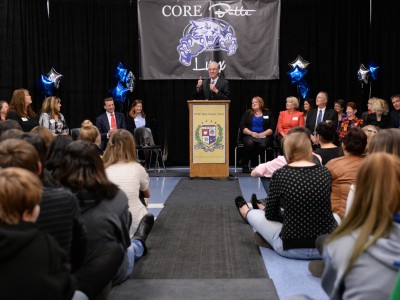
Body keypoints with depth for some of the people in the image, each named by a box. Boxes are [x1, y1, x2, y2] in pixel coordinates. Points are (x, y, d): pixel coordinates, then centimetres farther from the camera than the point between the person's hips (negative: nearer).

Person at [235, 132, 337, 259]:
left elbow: (270, 214, 2)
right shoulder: (325, 172, 0)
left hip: (292, 248, -3)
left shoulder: (280, 174, -10)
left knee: (255, 214, 23)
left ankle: (247, 212, 62)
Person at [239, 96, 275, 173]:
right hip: (250, 135, 0)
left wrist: (263, 134, -13)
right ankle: (245, 164, -21)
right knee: (249, 143, -36)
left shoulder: (268, 114, 14)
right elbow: (242, 127, 5)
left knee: (263, 144, -36)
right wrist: (251, 133, -11)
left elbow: (272, 128, 4)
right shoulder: (248, 113, 17)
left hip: (264, 136, 0)